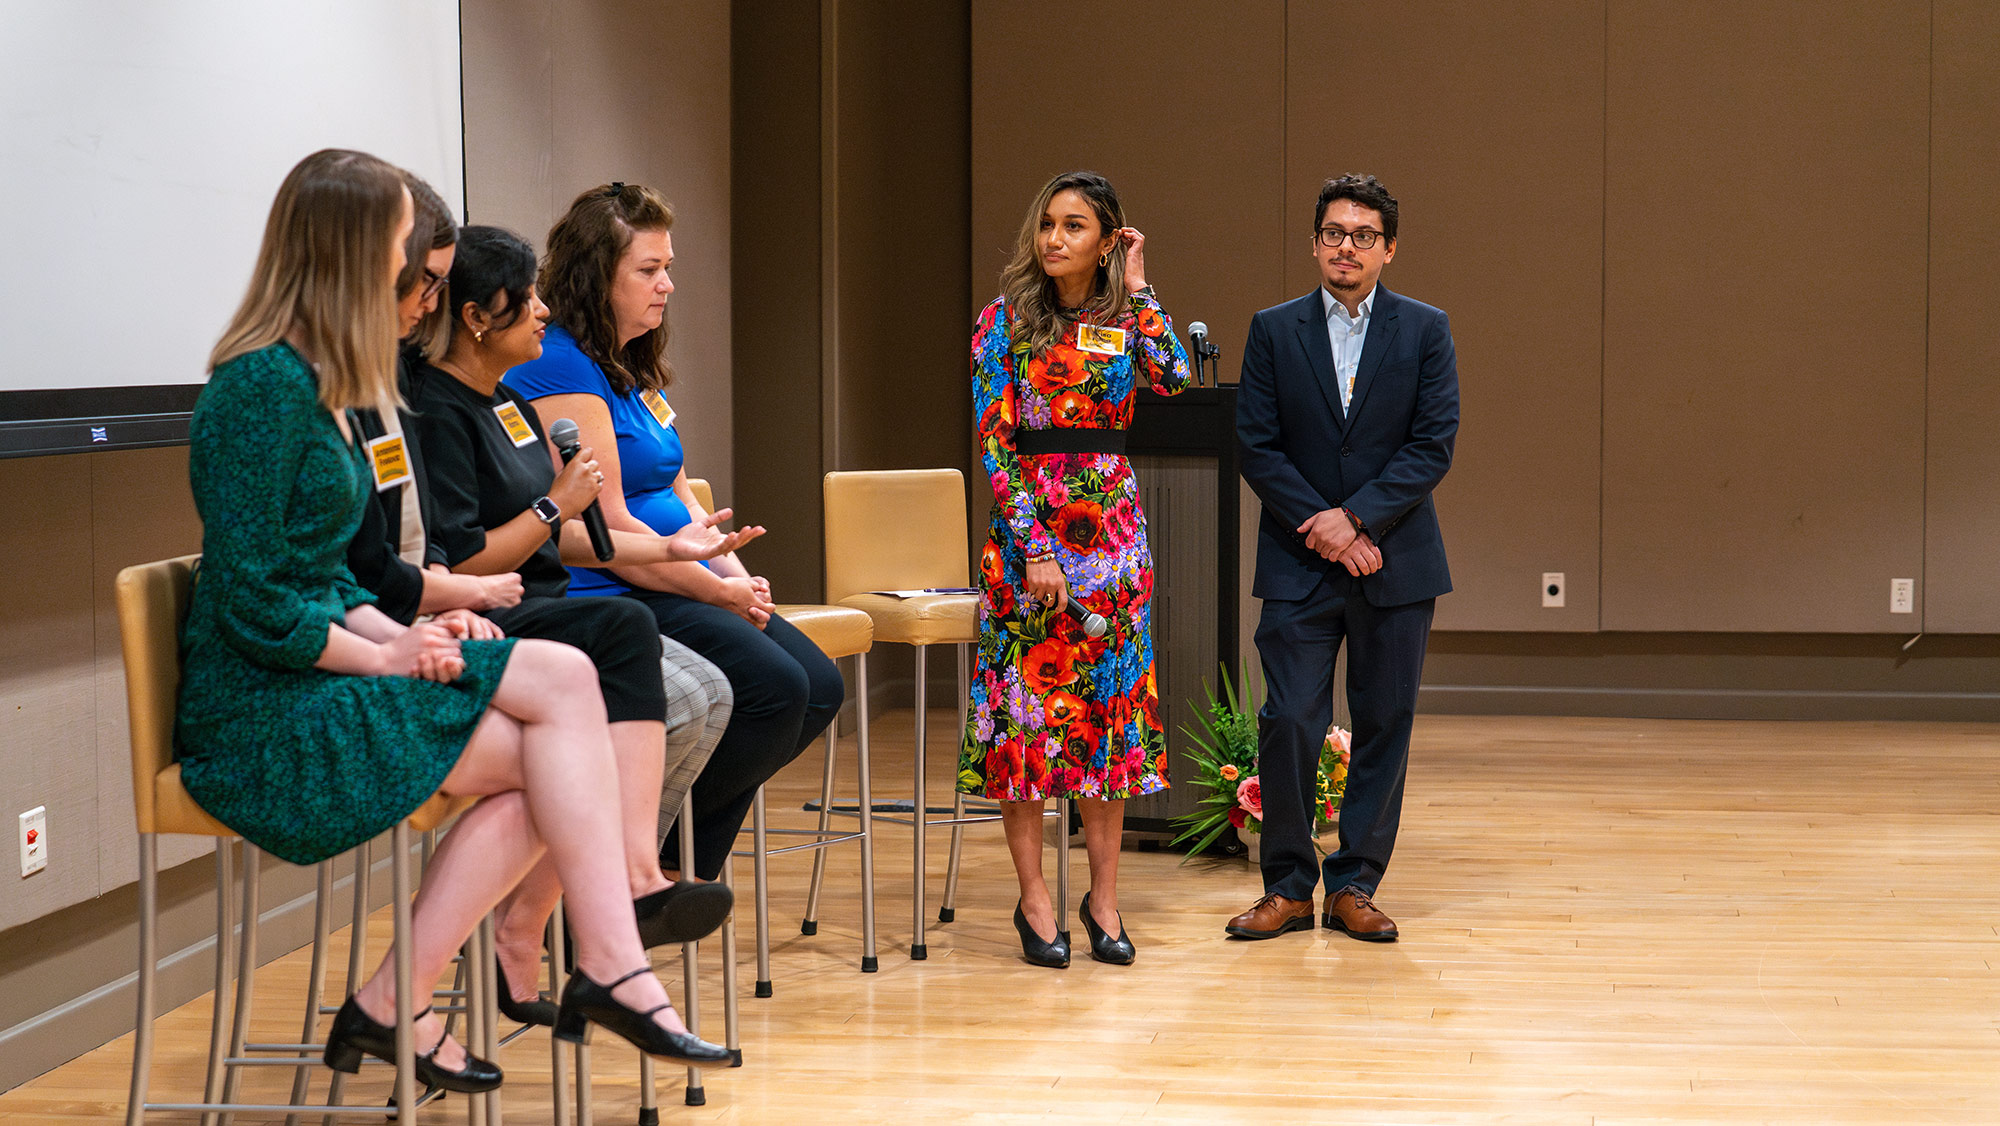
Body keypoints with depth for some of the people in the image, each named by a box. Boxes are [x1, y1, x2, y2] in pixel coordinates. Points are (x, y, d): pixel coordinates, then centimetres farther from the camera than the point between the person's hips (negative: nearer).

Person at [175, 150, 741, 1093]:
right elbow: (252, 602, -19)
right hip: (257, 715, -9)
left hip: (318, 673, 9)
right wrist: (383, 654, -12)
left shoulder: (312, 381, 16)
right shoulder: (266, 385, -15)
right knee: (560, 683, -14)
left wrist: (398, 637, 0)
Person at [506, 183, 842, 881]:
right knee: (775, 687, -23)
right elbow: (606, 530, -19)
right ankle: (653, 851, -4)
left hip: (674, 588, 10)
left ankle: (682, 852, 8)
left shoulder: (639, 370, 18)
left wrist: (738, 575, 3)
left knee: (820, 687, -1)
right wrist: (718, 590, -12)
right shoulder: (560, 370, -14)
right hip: (599, 602, -10)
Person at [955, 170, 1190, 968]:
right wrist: (1034, 545, -14)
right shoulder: (1006, 320, -1)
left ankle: (1103, 896, 13)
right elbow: (994, 440, -6)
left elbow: (1172, 377, -14)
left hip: (1113, 526, 3)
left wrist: (1136, 289, -6)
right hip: (1028, 522, -3)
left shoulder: (1126, 320, 7)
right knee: (1025, 704, -2)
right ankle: (1034, 899, 6)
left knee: (1111, 705, 5)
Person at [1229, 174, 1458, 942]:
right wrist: (1321, 529, -11)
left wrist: (1355, 517, -14)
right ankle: (1288, 887, 7)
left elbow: (1434, 446, -4)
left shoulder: (1425, 331, 3)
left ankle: (1354, 886, 14)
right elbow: (1258, 446, 0)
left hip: (1395, 561, 1)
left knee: (1383, 727, 4)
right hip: (1297, 563, 0)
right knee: (1288, 721, -6)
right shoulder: (1274, 331, 5)